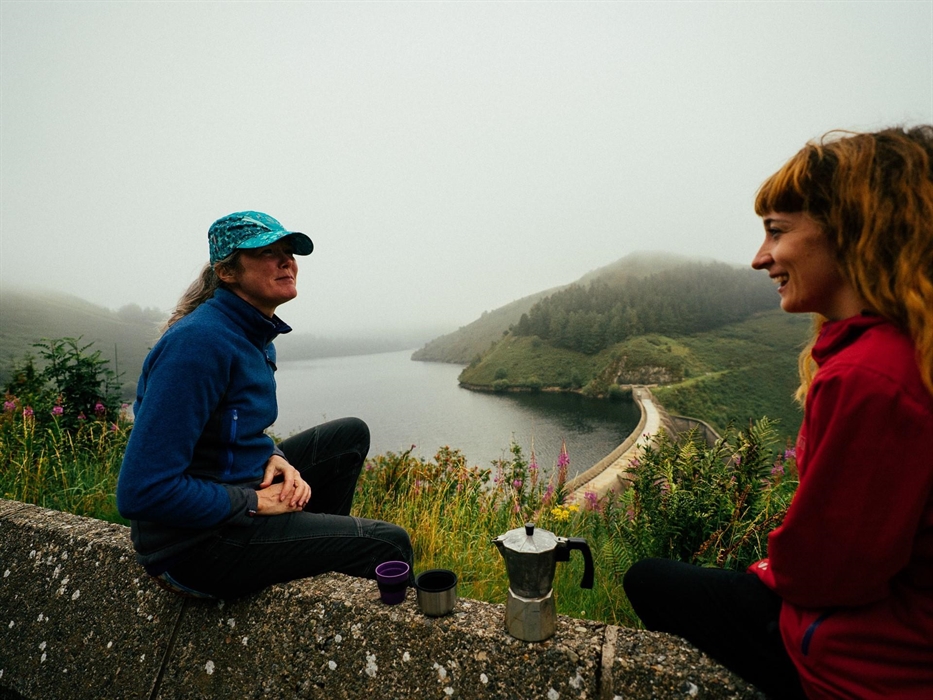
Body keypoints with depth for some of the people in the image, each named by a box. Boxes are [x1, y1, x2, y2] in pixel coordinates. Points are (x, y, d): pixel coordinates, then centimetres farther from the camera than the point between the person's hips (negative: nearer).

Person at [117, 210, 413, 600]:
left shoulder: (255, 334, 4)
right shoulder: (199, 342, -25)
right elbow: (140, 493, -27)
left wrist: (275, 458, -4)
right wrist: (254, 503, -20)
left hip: (242, 499, 9)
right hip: (193, 543, -9)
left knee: (351, 434, 15)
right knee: (387, 544, -13)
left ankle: (320, 546, 20)